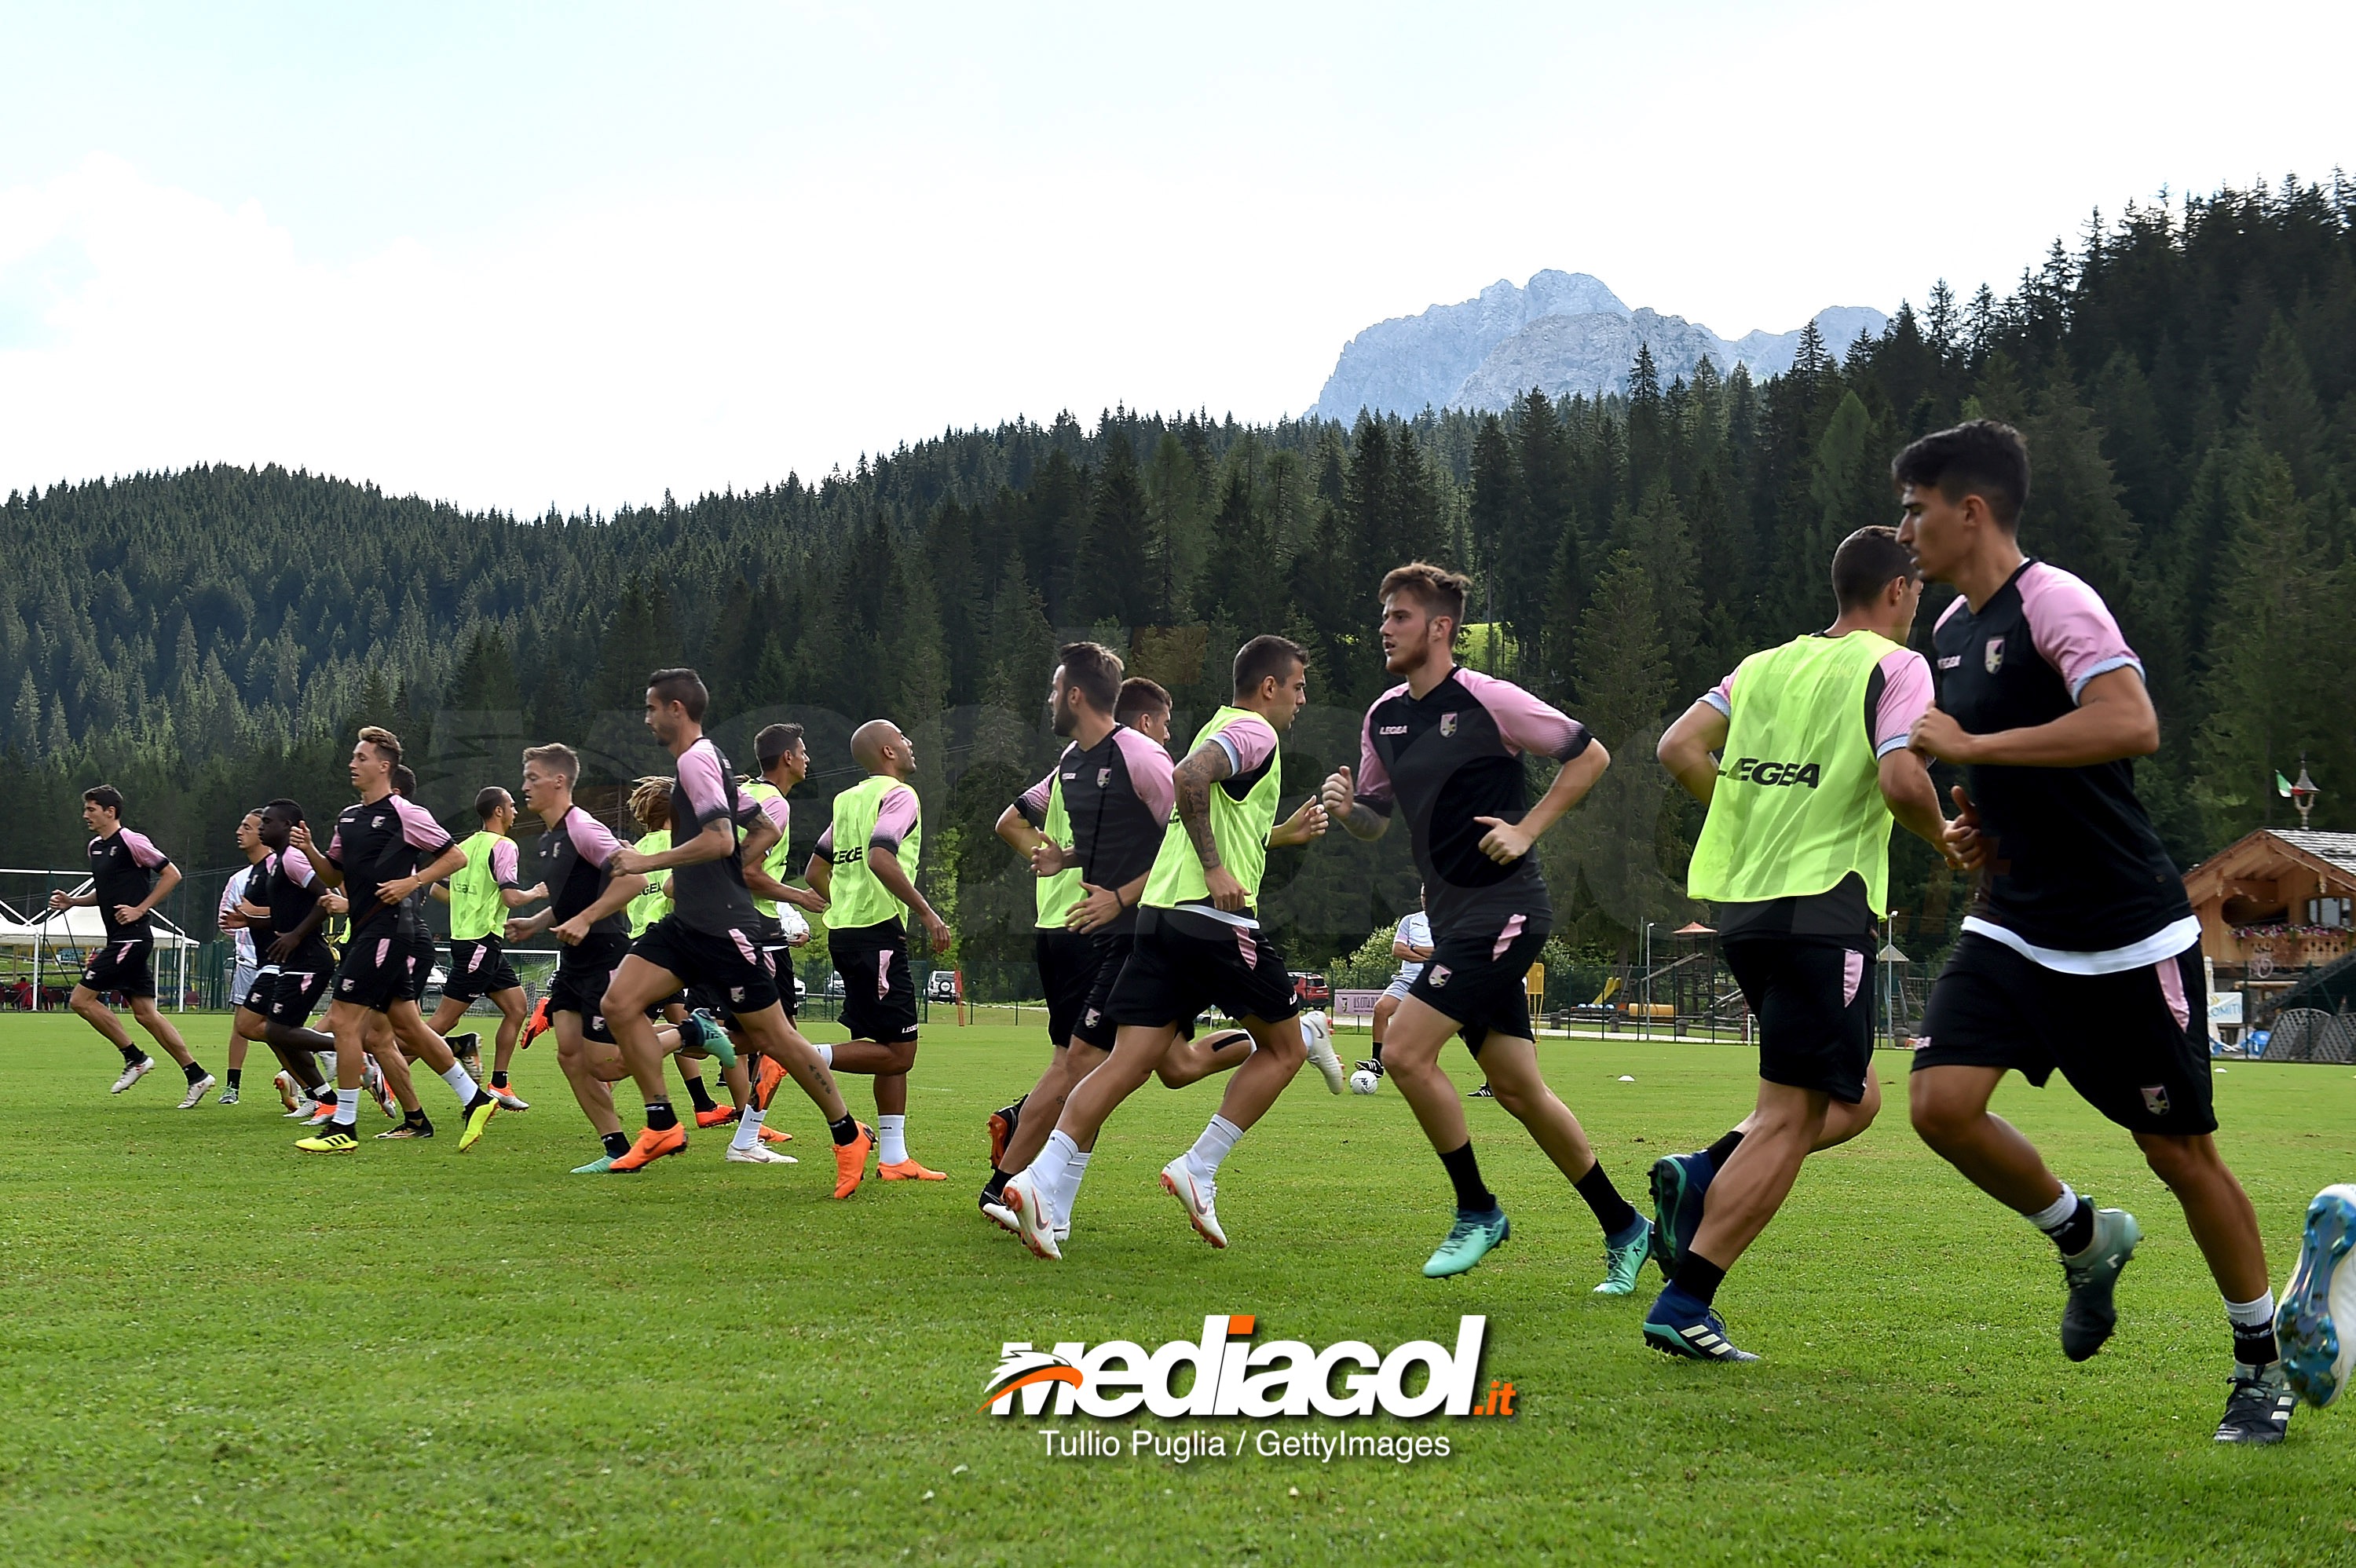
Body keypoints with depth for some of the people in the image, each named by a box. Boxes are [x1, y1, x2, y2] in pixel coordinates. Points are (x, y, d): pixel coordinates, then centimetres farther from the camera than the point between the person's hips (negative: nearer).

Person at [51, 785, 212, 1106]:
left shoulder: (132, 842, -11)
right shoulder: (95, 847, 16)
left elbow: (172, 875, -12)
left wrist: (140, 910, -16)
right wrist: (72, 901, 11)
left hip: (132, 937, -9)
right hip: (118, 939, 9)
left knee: (81, 998, -9)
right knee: (145, 1012, 6)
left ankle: (135, 1058, -2)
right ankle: (196, 1076, 7)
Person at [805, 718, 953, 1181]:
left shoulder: (847, 800, 18)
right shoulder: (898, 794, -7)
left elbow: (815, 872, 21)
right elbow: (880, 858, -23)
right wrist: (927, 914, -20)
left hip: (845, 931, 9)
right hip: (878, 931, -9)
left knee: (894, 1051, 11)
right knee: (897, 1052, -8)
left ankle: (893, 1158, 9)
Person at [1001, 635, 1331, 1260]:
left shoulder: (1223, 728, 26)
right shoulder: (1256, 733, -4)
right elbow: (1189, 777, -23)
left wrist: (1281, 833, 35)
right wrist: (1215, 867, -21)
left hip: (1160, 913, 8)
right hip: (1219, 919, -8)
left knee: (1128, 1063, -1)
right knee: (1283, 1047, 9)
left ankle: (1045, 1184, -16)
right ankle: (1198, 1170, 0)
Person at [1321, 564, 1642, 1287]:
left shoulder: (1487, 700, -11)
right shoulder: (1383, 717, 11)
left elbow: (1590, 755, -5)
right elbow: (1375, 820, 19)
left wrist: (1525, 828, -12)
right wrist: (1345, 806, -3)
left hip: (1504, 908, -8)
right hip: (1452, 917, 8)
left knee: (1405, 1050, -15)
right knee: (1519, 1090, 7)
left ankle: (1477, 1211, 1)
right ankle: (1622, 1228, 19)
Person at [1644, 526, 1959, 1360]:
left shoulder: (1767, 663, 16)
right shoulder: (1893, 666, -3)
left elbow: (1679, 746, 9)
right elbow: (1902, 781, -18)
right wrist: (1944, 838, 1)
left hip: (1742, 905, 8)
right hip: (1823, 908, -8)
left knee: (1854, 1098, 20)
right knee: (1788, 1120, -4)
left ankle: (1700, 1177, 0)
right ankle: (1683, 1306, -9)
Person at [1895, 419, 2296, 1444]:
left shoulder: (2053, 601, -16)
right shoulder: (1953, 630, 11)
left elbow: (2131, 724, -33)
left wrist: (1971, 747, -27)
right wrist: (1976, 826, 7)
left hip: (2125, 935, -7)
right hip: (2013, 927, 7)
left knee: (2178, 1149, 1)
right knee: (1940, 1102, -11)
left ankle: (2264, 1360, 19)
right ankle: (2084, 1237, 15)